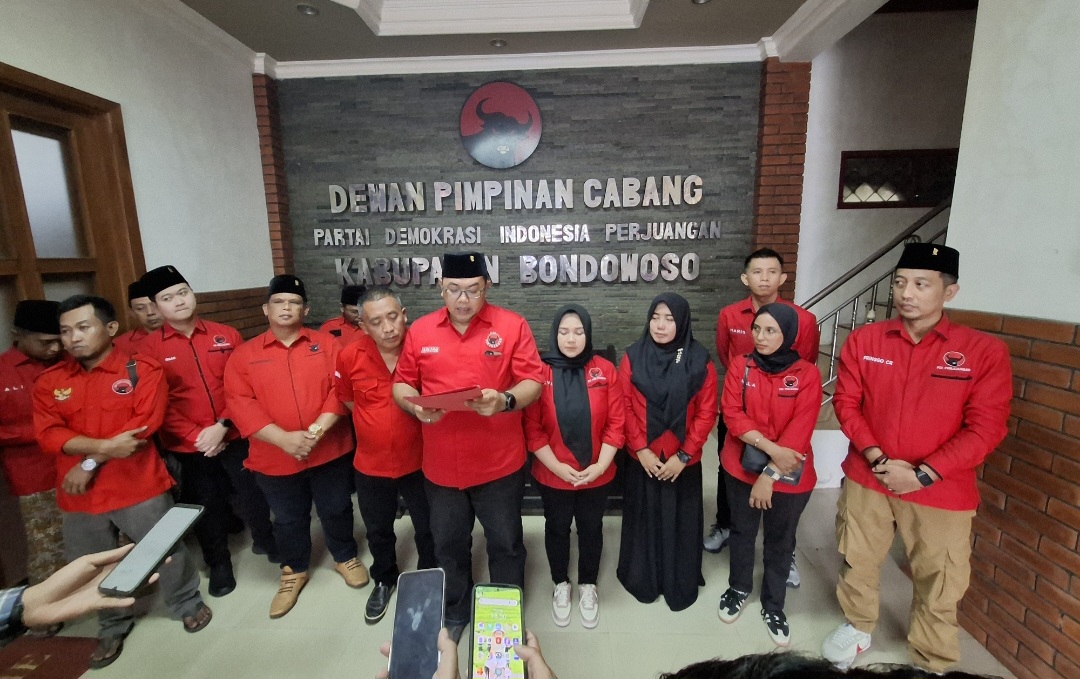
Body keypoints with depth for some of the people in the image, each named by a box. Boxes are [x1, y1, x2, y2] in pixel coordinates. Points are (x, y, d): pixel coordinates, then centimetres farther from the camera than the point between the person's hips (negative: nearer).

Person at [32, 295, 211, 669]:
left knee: (164, 552, 12)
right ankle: (113, 627, 43)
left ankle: (188, 604, 36)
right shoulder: (49, 381, 4)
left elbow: (145, 422, -17)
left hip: (140, 487, -4)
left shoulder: (143, 369, -8)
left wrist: (90, 463, -16)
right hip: (79, 495, 4)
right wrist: (104, 446, -22)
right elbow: (47, 433, -6)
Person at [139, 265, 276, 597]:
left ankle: (265, 541, 40)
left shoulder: (227, 335, -2)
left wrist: (223, 426, -13)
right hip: (188, 446, 0)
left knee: (252, 494, 13)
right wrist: (195, 436, -13)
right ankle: (218, 563, 38)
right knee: (206, 506, 16)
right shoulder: (150, 347, -4)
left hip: (234, 436, 0)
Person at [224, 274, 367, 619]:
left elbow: (340, 390, -8)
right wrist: (283, 438, -20)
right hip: (274, 458, 1)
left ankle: (345, 557, 41)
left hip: (329, 451, 0)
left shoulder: (325, 344, -1)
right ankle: (294, 571, 43)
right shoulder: (243, 355, 0)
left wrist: (318, 430, -20)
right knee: (288, 520, 19)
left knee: (336, 510, 16)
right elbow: (240, 404, -9)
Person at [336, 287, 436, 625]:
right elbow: (347, 399, 6)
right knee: (378, 531, 24)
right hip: (371, 463, 2)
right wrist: (376, 425, 4)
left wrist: (423, 417, -15)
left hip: (419, 461, -2)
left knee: (428, 530, 17)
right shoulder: (349, 356, -13)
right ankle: (384, 580, 52)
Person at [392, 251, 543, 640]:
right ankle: (454, 615, 48)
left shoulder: (512, 326, -8)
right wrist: (416, 406, -15)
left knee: (505, 544, 16)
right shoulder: (420, 331, 0)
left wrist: (506, 400, -29)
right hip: (441, 465, 3)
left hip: (499, 463, -2)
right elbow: (401, 384, 6)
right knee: (448, 545, 22)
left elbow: (533, 382, -9)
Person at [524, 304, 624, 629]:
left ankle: (588, 586, 47)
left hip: (596, 474, 1)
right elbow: (532, 428, -12)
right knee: (557, 529, 21)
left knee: (591, 529, 21)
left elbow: (616, 423, -7)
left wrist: (601, 465, -13)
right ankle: (561, 585, 47)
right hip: (553, 475, -1)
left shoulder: (605, 370, -9)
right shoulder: (540, 372, -14)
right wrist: (558, 466, -16)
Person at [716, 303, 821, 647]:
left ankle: (773, 605, 38)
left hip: (789, 475, -1)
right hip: (741, 467, 1)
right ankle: (738, 588, 43)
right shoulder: (740, 366, -6)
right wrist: (770, 447, -22)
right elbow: (732, 414, -11)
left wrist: (771, 474, -19)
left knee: (780, 541, 16)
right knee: (742, 532, 18)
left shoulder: (807, 374, -10)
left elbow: (800, 430, -15)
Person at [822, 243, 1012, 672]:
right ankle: (858, 627, 45)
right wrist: (875, 457, -13)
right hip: (866, 480, 2)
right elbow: (846, 402, -2)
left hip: (941, 491, -1)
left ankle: (931, 663, 39)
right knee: (857, 562, 19)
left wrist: (924, 474, -17)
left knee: (938, 586, 14)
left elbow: (985, 428, -10)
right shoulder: (864, 340, -4)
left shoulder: (984, 351, -9)